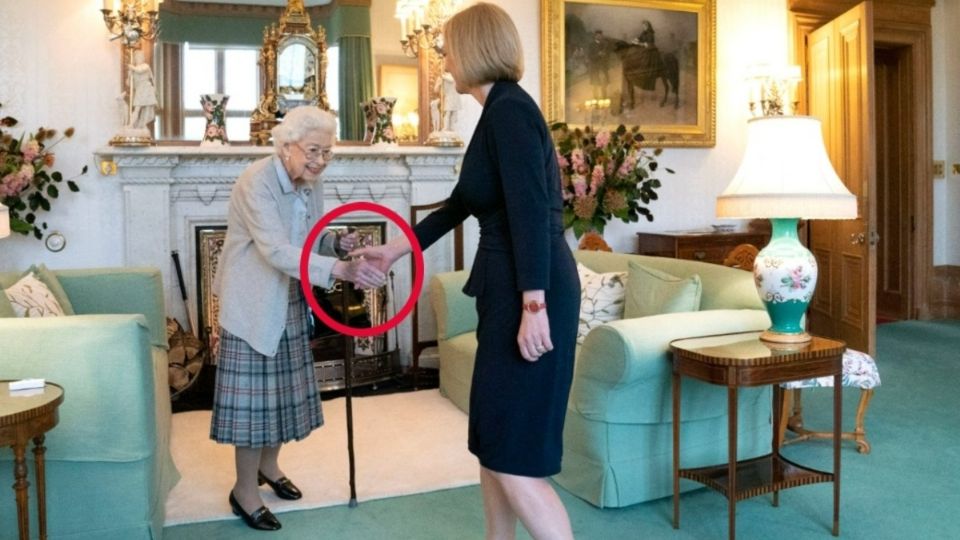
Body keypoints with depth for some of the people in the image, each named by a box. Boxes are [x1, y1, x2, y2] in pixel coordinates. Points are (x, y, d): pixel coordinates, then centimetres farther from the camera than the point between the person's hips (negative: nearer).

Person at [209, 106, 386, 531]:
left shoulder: (311, 183, 1)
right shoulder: (256, 182, -23)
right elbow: (277, 250, -35)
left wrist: (337, 243, -11)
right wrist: (342, 269, -45)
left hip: (289, 303, 8)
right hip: (252, 304, -7)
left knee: (283, 388, 16)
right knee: (254, 393, -1)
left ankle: (269, 465, 36)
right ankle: (244, 490, 14)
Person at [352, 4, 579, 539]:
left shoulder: (510, 109, -12)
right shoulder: (502, 111, 19)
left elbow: (531, 212, -22)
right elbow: (460, 205, 27)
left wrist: (533, 306, -25)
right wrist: (394, 249, 33)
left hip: (531, 294, -10)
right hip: (509, 290, 10)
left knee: (516, 455, -6)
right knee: (493, 440, 17)